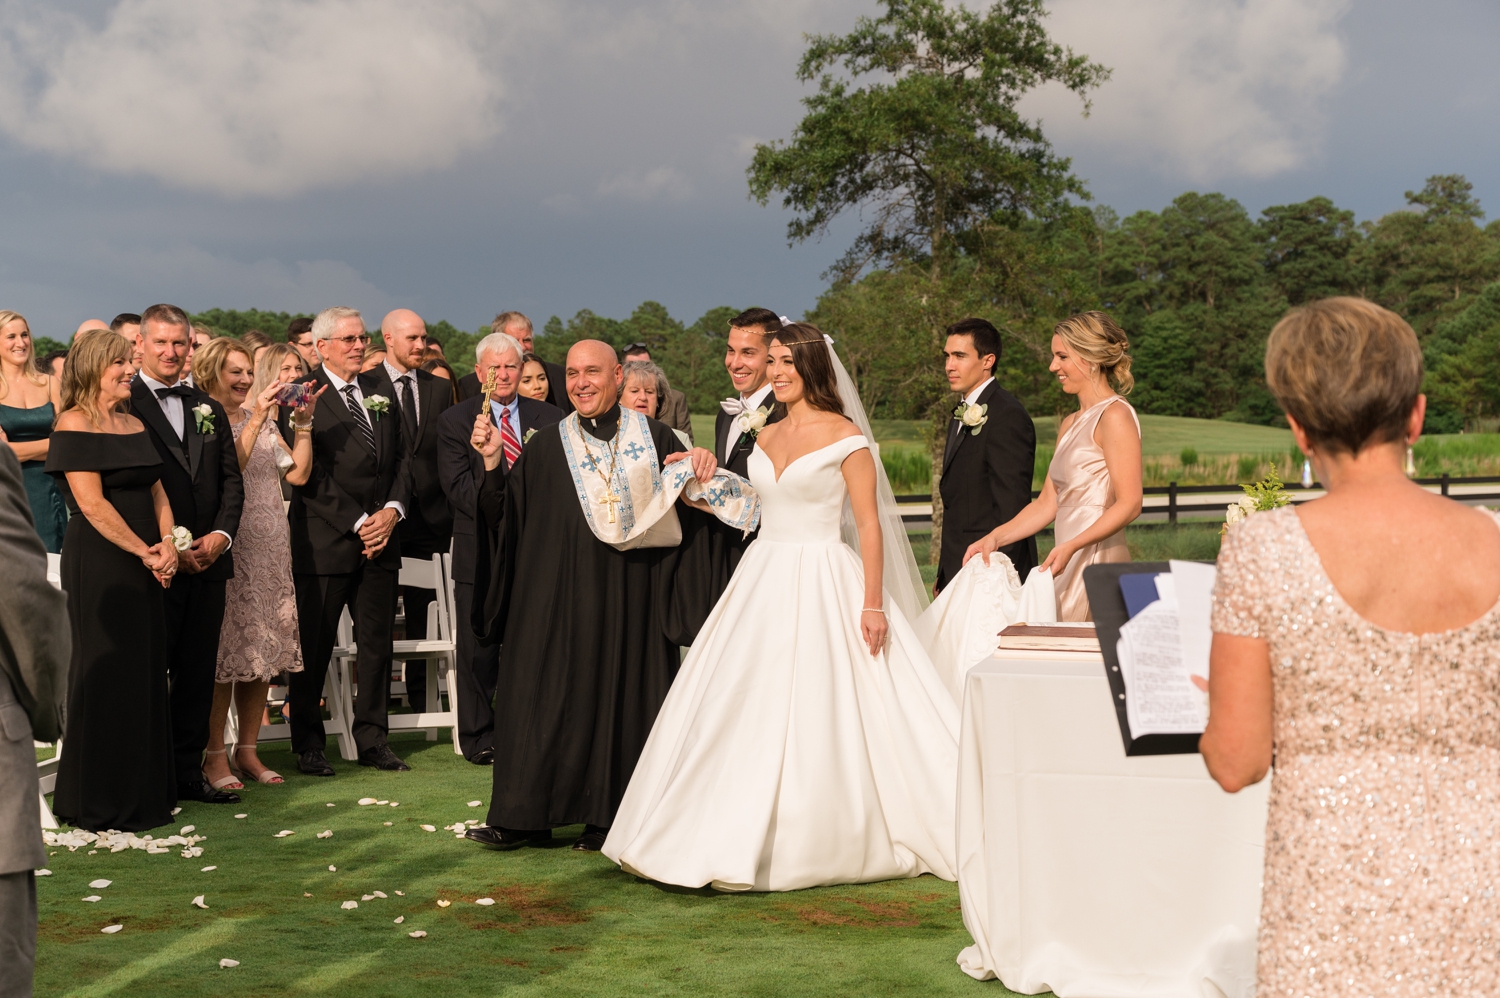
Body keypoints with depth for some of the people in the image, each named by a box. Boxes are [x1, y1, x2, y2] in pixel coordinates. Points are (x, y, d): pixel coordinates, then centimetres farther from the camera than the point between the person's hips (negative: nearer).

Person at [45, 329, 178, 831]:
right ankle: (100, 804, 10)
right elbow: (92, 503, -15)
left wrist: (168, 544, -3)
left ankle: (145, 794, 19)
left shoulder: (134, 424, 15)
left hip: (144, 565, 7)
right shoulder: (75, 423, -8)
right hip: (98, 563, -7)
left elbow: (156, 491, 14)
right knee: (105, 675, -1)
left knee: (146, 673, 9)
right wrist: (145, 552, -13)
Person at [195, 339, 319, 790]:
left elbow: (298, 473, 10)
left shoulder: (266, 420, 14)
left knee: (264, 649, 7)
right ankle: (214, 756, 4)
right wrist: (255, 418, -20)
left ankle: (248, 751, 16)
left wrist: (303, 422, 2)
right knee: (225, 650, -5)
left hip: (270, 546, 6)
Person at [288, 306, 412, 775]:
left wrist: (392, 509, -3)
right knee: (314, 647, 2)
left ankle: (372, 738, 18)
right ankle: (308, 745, 12)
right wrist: (358, 522, -13)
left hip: (381, 537, 6)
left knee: (377, 642, 9)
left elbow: (400, 456, 13)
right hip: (325, 542, -6)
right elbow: (311, 474, -11)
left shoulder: (378, 390, 14)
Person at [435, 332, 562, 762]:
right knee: (478, 650, 3)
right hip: (480, 552, -2)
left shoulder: (549, 418, 10)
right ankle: (479, 738, 14)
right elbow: (457, 486, -7)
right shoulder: (455, 421, 3)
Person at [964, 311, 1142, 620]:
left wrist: (1071, 546, -24)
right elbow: (1047, 503, 16)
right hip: (1070, 567, 8)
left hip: (1098, 560, -8)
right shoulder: (1070, 424, 19)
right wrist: (995, 538, 4)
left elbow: (1129, 504, -15)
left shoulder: (1115, 416, -8)